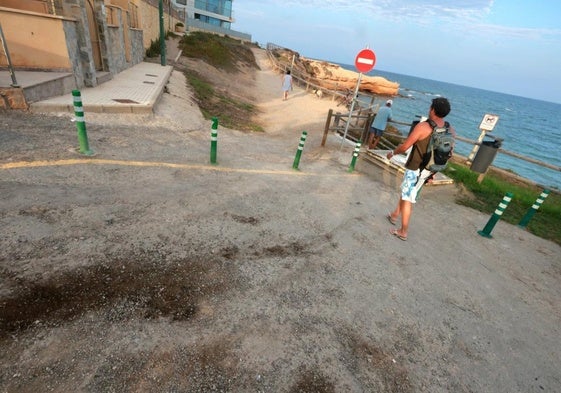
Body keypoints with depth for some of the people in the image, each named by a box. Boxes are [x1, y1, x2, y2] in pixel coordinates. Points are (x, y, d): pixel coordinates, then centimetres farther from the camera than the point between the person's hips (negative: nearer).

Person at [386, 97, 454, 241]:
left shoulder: (423, 126, -20)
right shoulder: (450, 131, 1)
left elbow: (405, 146, -14)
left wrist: (393, 153, 5)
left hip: (415, 168, -7)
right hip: (429, 169, 7)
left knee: (408, 198, 2)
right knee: (406, 190, 25)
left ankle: (403, 232, 10)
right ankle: (395, 215, 42)